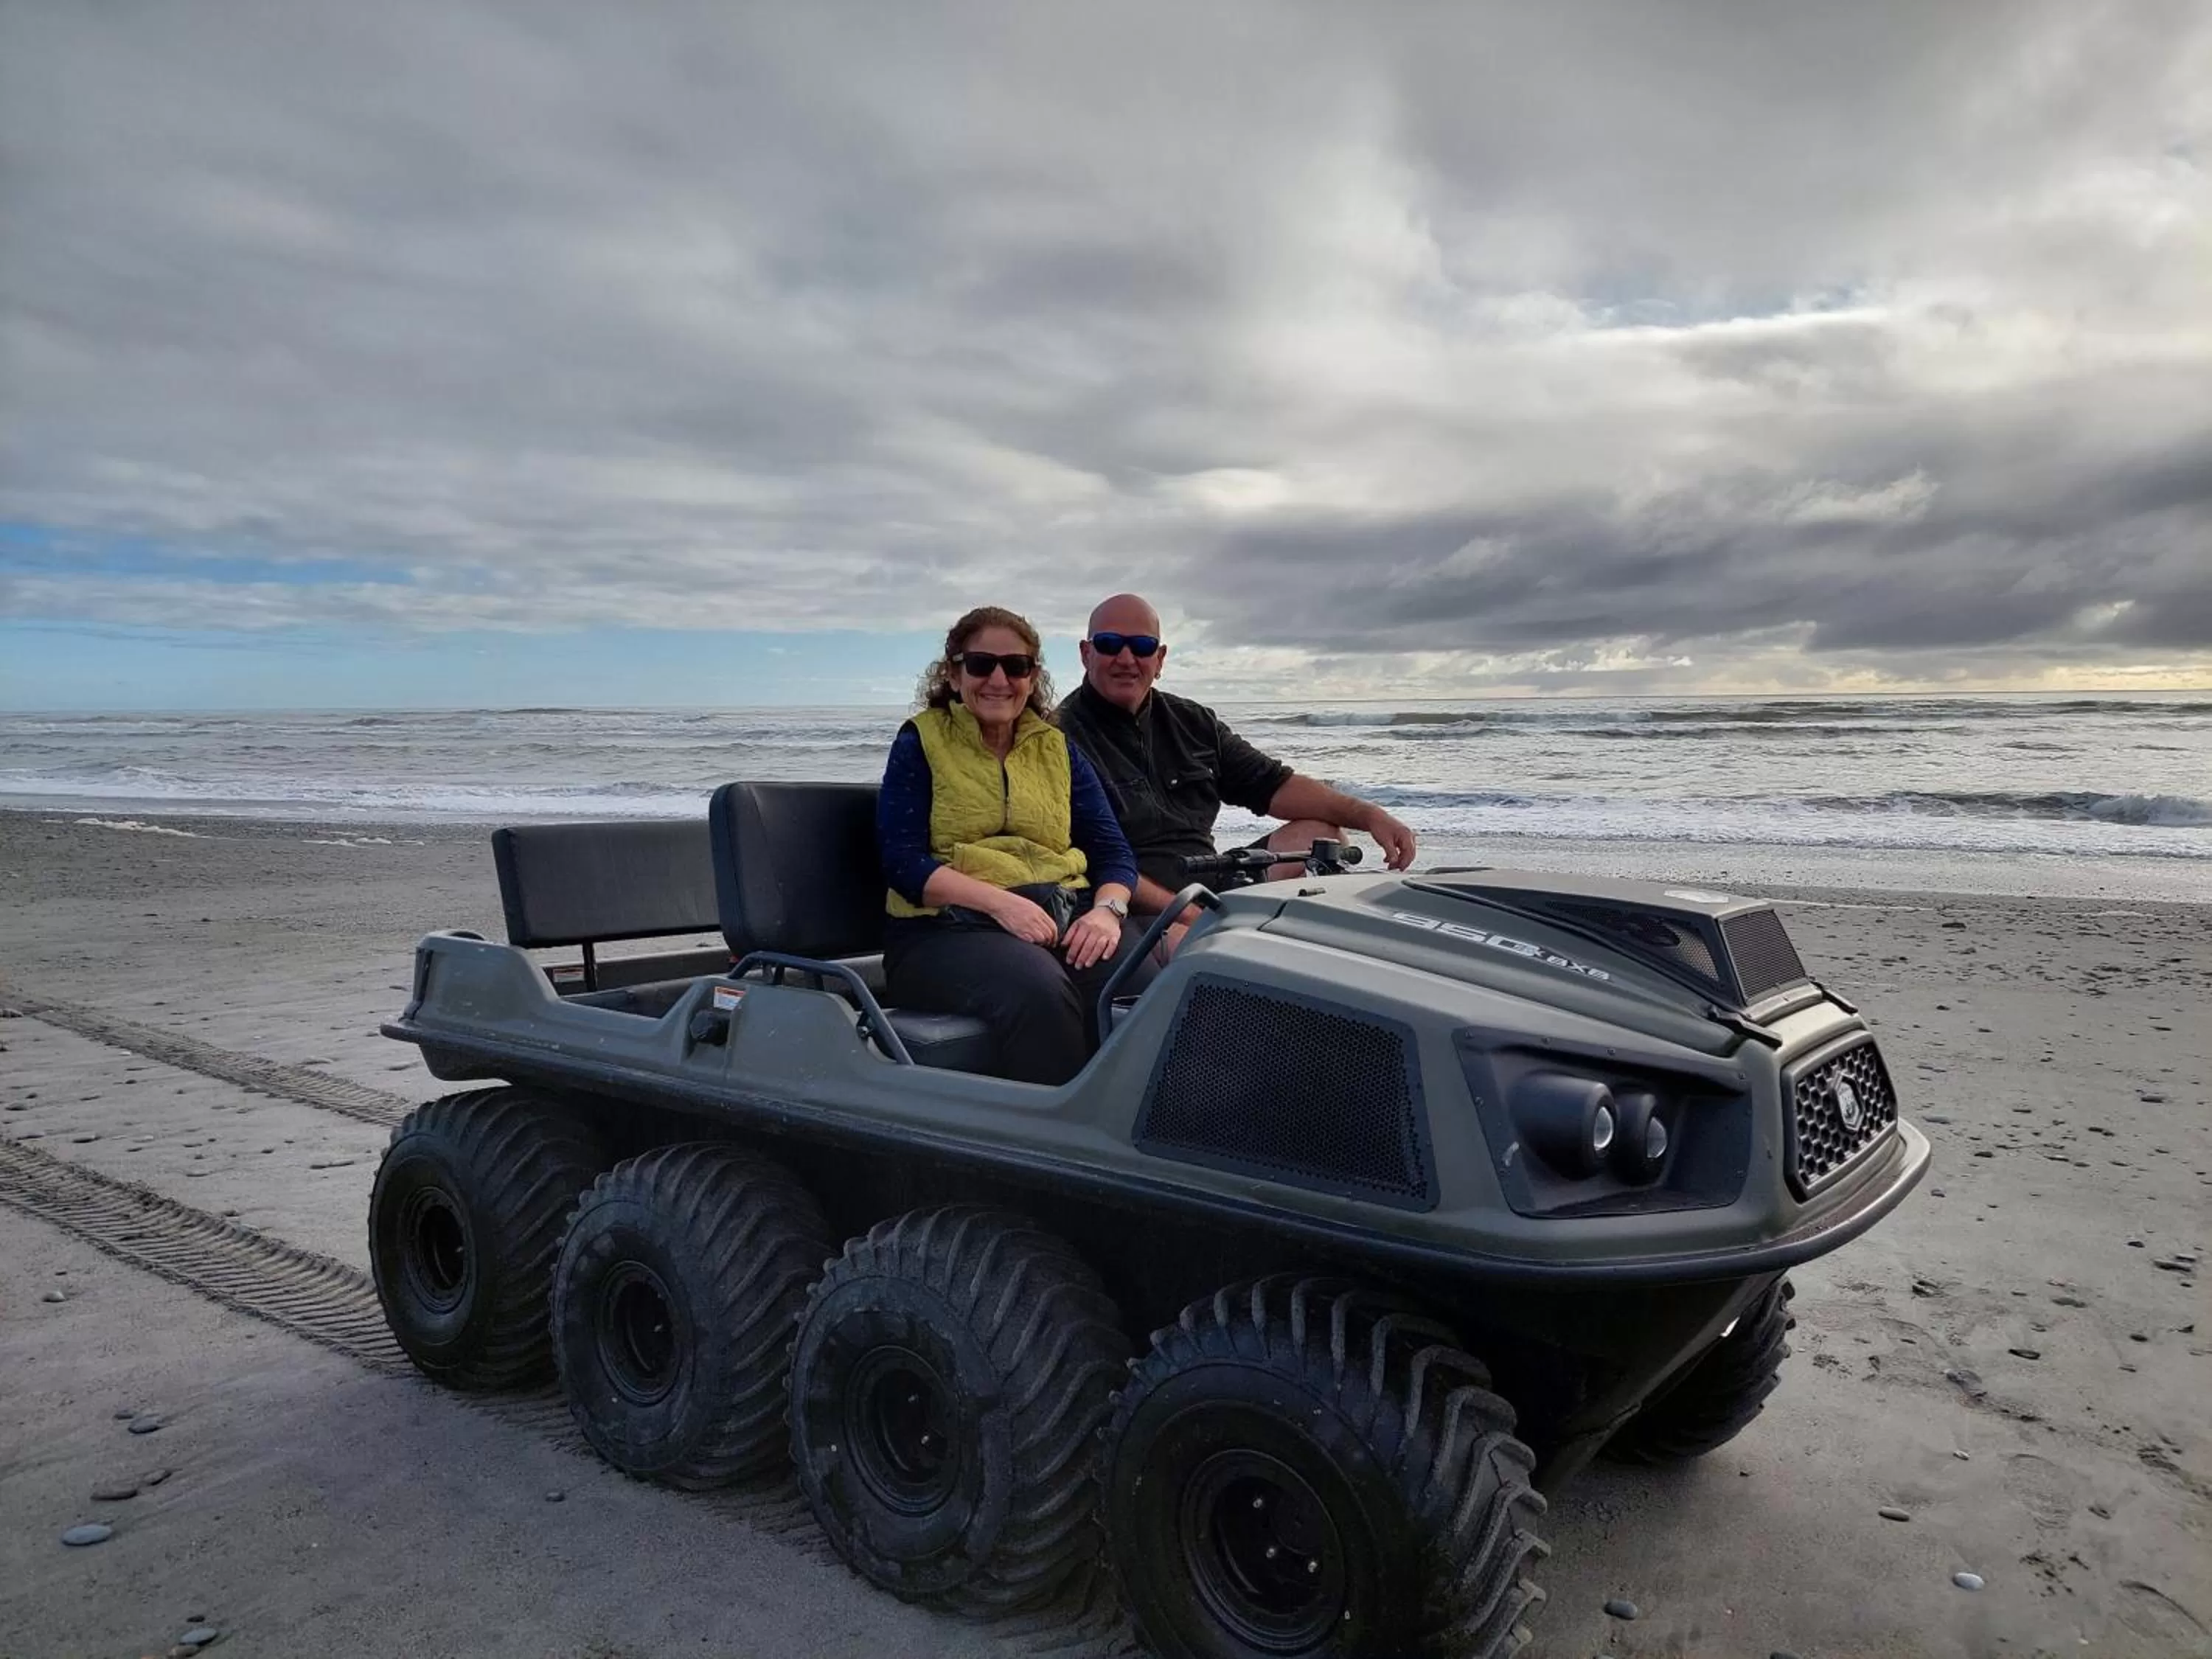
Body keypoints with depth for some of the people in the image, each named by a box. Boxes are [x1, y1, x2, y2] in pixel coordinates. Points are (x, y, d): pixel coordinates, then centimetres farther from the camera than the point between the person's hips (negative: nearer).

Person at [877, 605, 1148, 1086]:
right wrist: (1000, 902, -18)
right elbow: (903, 862, -4)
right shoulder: (920, 743, 8)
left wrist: (1108, 909, -10)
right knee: (1039, 991, -36)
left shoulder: (1058, 748, 19)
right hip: (948, 927, -3)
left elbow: (1112, 851, 13)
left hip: (1067, 916, 4)